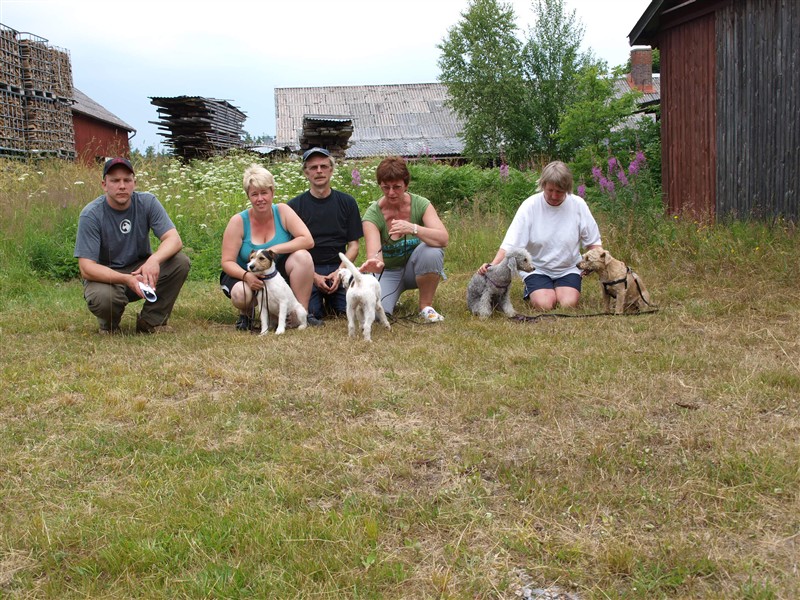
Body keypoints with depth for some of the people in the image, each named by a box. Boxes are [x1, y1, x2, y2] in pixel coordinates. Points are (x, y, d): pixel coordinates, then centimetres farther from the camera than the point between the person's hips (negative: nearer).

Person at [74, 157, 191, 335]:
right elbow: (86, 268, -23)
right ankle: (109, 325, 3)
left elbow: (174, 239, -18)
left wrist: (154, 259, -41)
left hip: (141, 268, 3)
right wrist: (126, 279, -39)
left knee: (180, 262, -22)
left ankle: (151, 322, -5)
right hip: (105, 275, -3)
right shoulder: (91, 215, -17)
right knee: (101, 298, -38)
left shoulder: (147, 202, -9)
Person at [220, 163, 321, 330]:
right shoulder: (239, 221, -12)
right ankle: (246, 313, 3)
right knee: (240, 294, -36)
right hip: (246, 275, -1)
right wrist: (246, 275, -34)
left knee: (302, 256, -27)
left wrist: (274, 249, -27)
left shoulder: (282, 211, -9)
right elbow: (227, 262, -13)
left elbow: (308, 240, -18)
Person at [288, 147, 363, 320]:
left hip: (339, 267, 2)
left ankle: (330, 300, 14)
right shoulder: (295, 206, 3)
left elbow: (353, 245, 7)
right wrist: (314, 276, -12)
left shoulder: (347, 202, 8)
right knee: (310, 313, -25)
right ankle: (320, 299, 11)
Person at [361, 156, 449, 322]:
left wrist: (413, 228, -48)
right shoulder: (373, 215, -17)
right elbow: (374, 255, -30)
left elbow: (444, 239, -31)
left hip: (416, 267, 0)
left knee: (432, 251, -34)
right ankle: (394, 296, 12)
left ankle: (426, 307, -12)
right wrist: (374, 263, -55)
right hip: (389, 272, 0)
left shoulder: (420, 204, -16)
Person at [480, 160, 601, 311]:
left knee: (568, 304, -23)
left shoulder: (578, 205, -8)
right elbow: (510, 243, -18)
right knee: (544, 304, -24)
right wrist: (492, 266, -34)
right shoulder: (530, 206, -13)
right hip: (536, 269, -1)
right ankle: (530, 292, 12)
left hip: (568, 269, 2)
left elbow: (593, 241, 2)